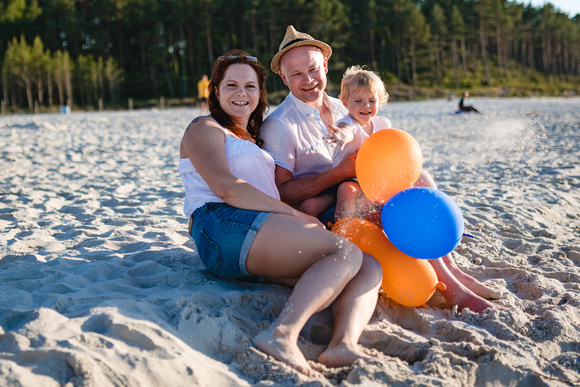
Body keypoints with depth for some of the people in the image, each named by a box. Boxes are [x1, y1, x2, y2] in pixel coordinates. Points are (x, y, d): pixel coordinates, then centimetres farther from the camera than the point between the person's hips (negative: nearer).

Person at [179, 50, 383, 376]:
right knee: (347, 253, -25)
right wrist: (298, 217, -12)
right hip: (224, 227, -8)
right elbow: (226, 188, -8)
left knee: (371, 268, -10)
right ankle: (282, 334, -43)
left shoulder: (254, 140, 36)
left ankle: (344, 344, -36)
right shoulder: (205, 129, 10)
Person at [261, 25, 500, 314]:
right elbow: (280, 193, -19)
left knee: (420, 179, -9)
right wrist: (338, 173, -23)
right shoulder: (278, 126, -11)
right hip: (317, 212, -8)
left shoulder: (339, 110, 13)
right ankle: (451, 289, -22)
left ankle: (451, 269, -12)